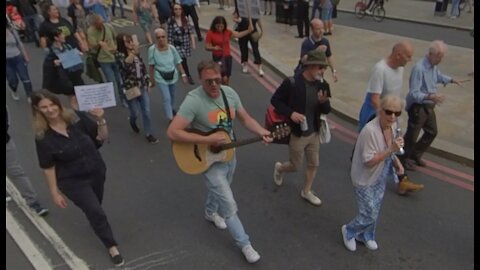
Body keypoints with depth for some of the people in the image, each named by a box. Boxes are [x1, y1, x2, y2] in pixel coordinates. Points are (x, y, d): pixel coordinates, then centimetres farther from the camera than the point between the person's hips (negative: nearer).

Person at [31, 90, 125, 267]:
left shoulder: (76, 118, -15)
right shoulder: (43, 137, -19)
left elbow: (102, 137, -8)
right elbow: (48, 167, -12)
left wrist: (101, 120, -27)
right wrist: (55, 193, -8)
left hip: (97, 171, 3)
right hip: (72, 181, -3)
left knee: (94, 207, 26)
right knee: (96, 212, -2)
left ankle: (95, 221, 61)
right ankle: (112, 246, 20)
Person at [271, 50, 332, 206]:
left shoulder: (322, 85, -4)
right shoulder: (292, 82, -21)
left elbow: (327, 111, 2)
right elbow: (275, 100, -12)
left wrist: (323, 102, -21)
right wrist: (290, 113, -25)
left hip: (314, 133, 6)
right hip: (296, 133, -5)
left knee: (314, 164, 16)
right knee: (296, 167, 10)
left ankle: (306, 192, 38)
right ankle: (279, 168, 44)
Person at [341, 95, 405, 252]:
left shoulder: (392, 126, -5)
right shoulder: (370, 131, -31)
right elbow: (368, 161, -28)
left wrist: (396, 162, -5)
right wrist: (391, 150, -34)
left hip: (380, 178, 8)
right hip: (365, 180, -8)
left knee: (375, 212, 20)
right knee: (369, 215, -1)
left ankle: (366, 236, 45)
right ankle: (349, 231, 28)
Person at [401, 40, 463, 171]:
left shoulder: (434, 66, 2)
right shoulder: (419, 68, -28)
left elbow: (439, 76, 27)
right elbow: (414, 93, -32)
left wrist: (451, 80, 16)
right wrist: (430, 96, -43)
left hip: (429, 106, 10)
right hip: (418, 107, -10)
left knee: (432, 132, 20)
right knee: (412, 135, 4)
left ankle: (415, 155, 36)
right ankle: (404, 159, 24)